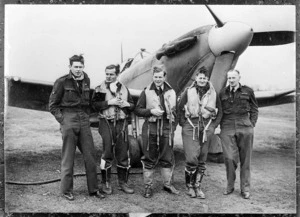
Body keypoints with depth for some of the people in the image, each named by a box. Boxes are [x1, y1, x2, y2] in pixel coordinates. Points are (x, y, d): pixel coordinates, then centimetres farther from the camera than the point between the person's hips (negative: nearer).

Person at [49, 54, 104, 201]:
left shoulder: (87, 81, 10)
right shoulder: (62, 82, -3)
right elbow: (52, 105, -1)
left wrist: (88, 116, 7)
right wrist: (62, 120, -8)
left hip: (84, 121, 4)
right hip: (68, 120, -4)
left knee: (90, 155, 5)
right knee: (68, 157, 2)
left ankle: (93, 189, 15)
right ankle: (66, 190, 15)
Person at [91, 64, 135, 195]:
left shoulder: (124, 89, 14)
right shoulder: (100, 89, 3)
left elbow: (132, 106, 15)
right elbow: (94, 104, -9)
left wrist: (124, 104, -6)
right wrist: (109, 102, -16)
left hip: (122, 124, 3)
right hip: (106, 123, -3)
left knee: (123, 154, 6)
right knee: (107, 153, -1)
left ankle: (123, 182, 19)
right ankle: (106, 183, 13)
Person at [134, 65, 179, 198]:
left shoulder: (171, 92, 10)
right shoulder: (146, 92, 1)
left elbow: (175, 111, 16)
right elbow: (137, 110, 0)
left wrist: (173, 126, 9)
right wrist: (151, 111, -14)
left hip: (167, 128, 3)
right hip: (150, 128, -2)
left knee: (168, 158, 10)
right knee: (149, 159, 4)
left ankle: (167, 184, 25)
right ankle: (148, 186, 16)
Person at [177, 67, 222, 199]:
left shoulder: (213, 93, 7)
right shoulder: (188, 92, 1)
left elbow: (219, 111, 15)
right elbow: (179, 108, 4)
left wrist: (213, 125, 6)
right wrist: (183, 123, -3)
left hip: (206, 128, 3)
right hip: (190, 128, -3)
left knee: (202, 160, 8)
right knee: (191, 158, -9)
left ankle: (197, 186, 21)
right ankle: (189, 186, 11)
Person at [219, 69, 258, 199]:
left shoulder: (248, 91, 6)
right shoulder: (223, 93, 9)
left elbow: (254, 109, 12)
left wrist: (252, 124, 2)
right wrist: (220, 125, 5)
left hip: (244, 127, 0)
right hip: (227, 128, 0)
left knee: (245, 159, 4)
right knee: (229, 158, -8)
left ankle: (245, 188, 15)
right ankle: (230, 185, 11)